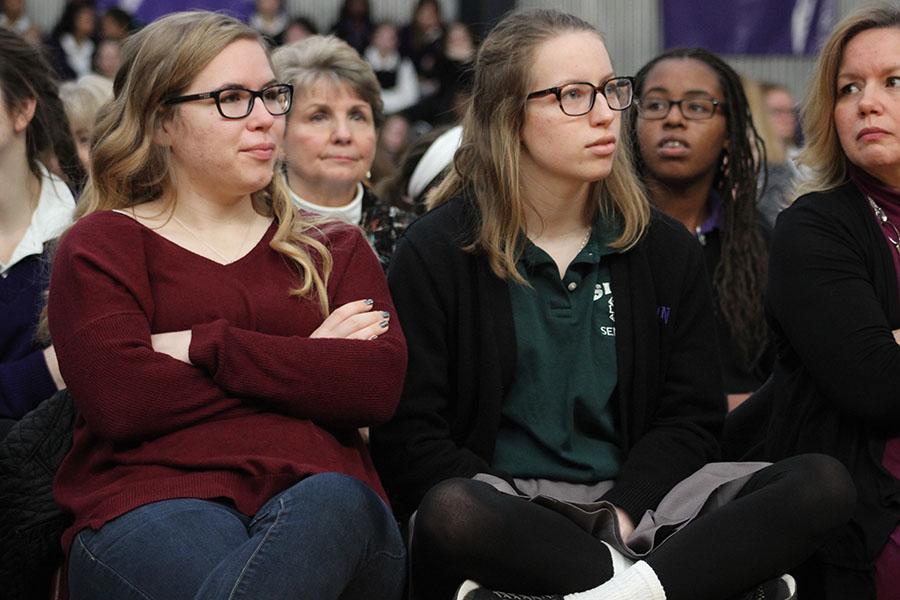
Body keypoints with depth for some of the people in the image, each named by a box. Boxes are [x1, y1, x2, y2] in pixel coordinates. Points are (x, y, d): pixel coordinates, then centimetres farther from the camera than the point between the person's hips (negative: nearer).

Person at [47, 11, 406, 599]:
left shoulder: (334, 248, 25)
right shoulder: (100, 248, 15)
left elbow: (380, 384, 3)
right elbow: (120, 400, -6)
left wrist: (205, 347, -3)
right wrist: (303, 367, 2)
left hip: (325, 492, 4)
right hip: (153, 500, -4)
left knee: (335, 502, -37)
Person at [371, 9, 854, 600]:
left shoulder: (668, 251, 12)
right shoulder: (435, 252, 1)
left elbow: (690, 418, 9)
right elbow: (409, 436, -5)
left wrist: (619, 514, -11)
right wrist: (535, 529, -17)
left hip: (632, 501, 4)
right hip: (504, 509, -4)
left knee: (824, 484, -20)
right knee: (449, 512, -40)